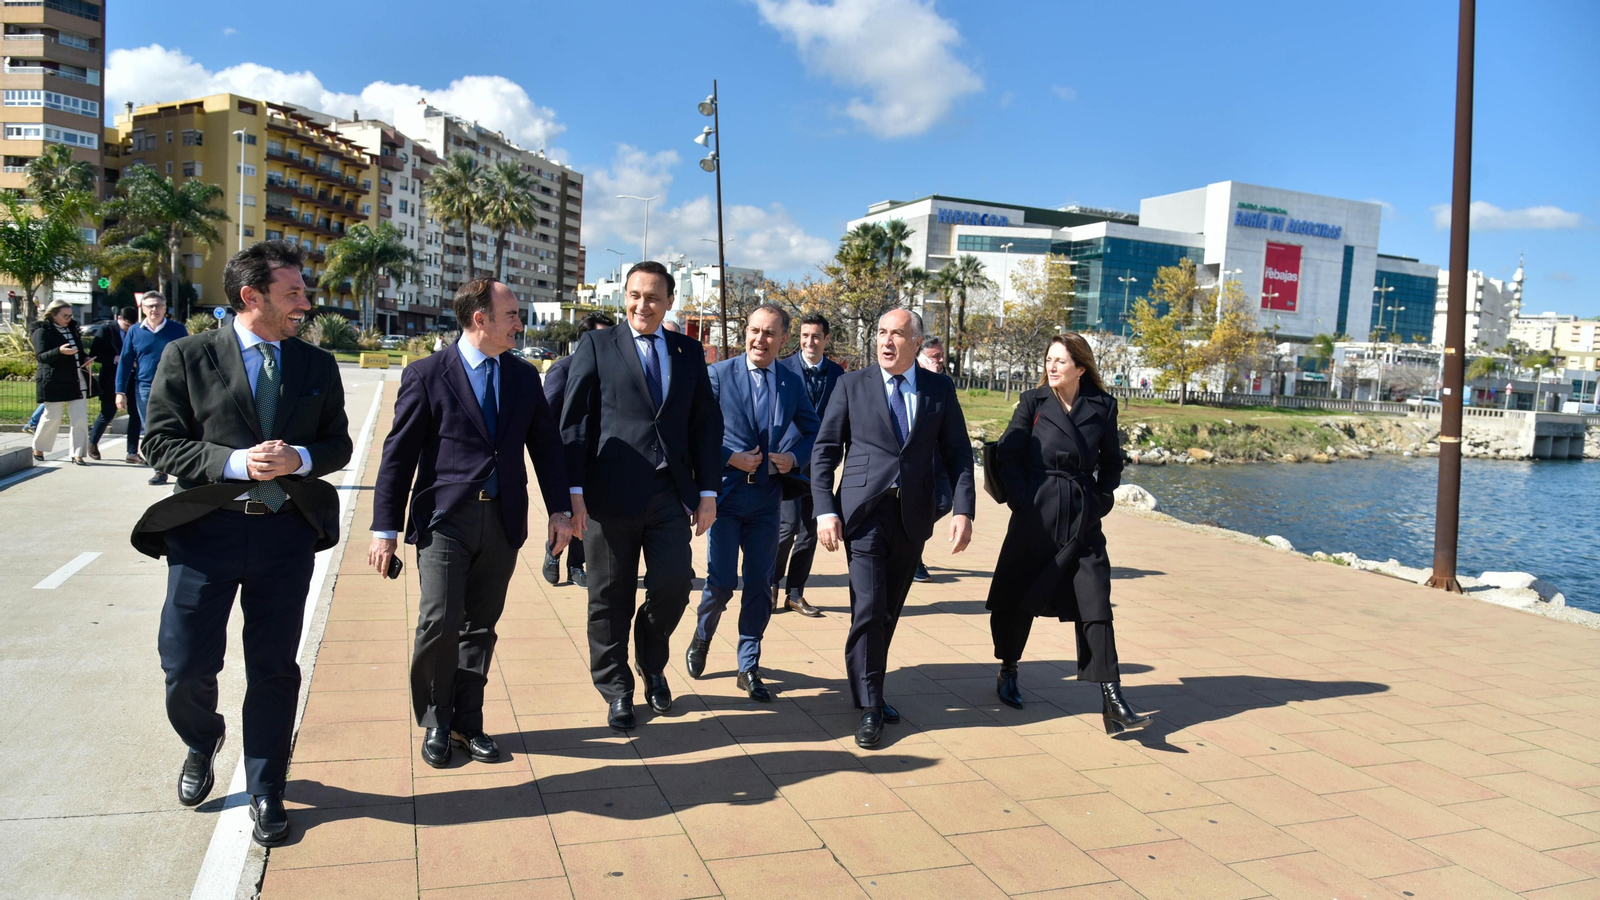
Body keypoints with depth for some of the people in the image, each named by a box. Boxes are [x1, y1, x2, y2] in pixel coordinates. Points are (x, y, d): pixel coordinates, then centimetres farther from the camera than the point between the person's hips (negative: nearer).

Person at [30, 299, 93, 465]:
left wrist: (85, 359, 2)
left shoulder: (72, 328, 16)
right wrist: (59, 351, -31)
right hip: (54, 382, -5)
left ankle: (77, 454, 0)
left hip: (77, 381, 5)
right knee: (52, 417, 4)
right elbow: (41, 356, -13)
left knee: (81, 418, -3)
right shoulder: (42, 331, -4)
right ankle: (38, 448, 27)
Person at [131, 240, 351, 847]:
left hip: (287, 531, 2)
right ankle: (201, 743, 38)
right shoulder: (187, 358, -1)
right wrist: (235, 462, -18)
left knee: (274, 668, 8)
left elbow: (338, 445, 9)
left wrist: (299, 459, -13)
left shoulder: (317, 365, 7)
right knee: (186, 666, 3)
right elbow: (160, 442, -4)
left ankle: (265, 791, 25)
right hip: (205, 529, -1)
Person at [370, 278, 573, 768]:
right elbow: (398, 455, -2)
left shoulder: (524, 375, 9)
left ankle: (468, 723, 23)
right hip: (444, 520, -3)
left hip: (502, 520, 4)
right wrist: (386, 529, -4)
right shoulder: (427, 374, -3)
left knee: (480, 626, 10)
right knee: (440, 623, -8)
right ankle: (435, 723, 14)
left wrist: (560, 510, 6)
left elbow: (547, 445, 13)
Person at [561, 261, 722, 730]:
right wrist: (574, 491, -9)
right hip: (611, 494, -2)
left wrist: (708, 492, 4)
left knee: (673, 586, -2)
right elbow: (574, 421, -1)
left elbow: (706, 423, 11)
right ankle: (616, 690, 25)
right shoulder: (596, 346, 4)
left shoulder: (689, 352, 13)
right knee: (610, 597, 6)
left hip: (670, 495, 2)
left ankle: (653, 664, 28)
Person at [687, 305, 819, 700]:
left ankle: (749, 668, 19)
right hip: (725, 494, -3)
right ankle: (702, 638, 29)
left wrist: (794, 457, -6)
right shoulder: (718, 375, -3)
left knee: (760, 586, 5)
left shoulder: (793, 383, 6)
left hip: (766, 500, 3)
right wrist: (730, 458, -15)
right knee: (721, 583, -3)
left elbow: (812, 432, 14)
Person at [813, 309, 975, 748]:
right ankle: (869, 706, 3)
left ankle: (872, 690, 28)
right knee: (868, 608, -8)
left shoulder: (939, 389, 7)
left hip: (912, 516, 2)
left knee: (889, 611, 11)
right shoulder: (852, 384, 3)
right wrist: (826, 510, -6)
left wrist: (963, 510, -5)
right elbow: (825, 451, 3)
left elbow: (958, 453, 7)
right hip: (864, 511, -2)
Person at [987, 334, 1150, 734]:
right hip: (1036, 516, -1)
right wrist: (1022, 500, -9)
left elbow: (1112, 461, 17)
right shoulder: (1033, 402, 0)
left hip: (1083, 519, 1)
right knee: (1019, 597, 9)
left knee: (1096, 603, -5)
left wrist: (1101, 499, 5)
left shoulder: (1102, 406, 5)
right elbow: (1007, 454, -1)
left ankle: (1112, 701, -5)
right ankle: (1008, 672, 33)